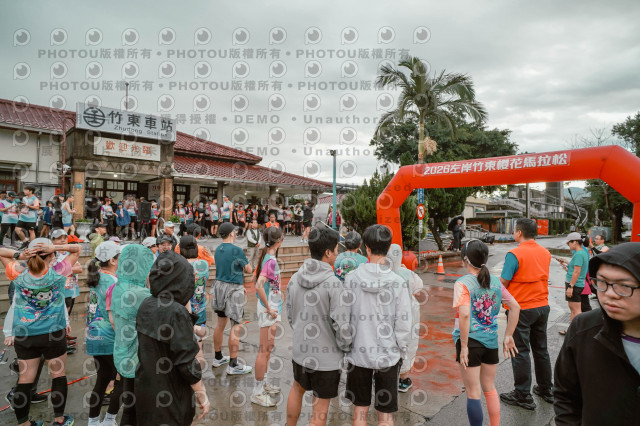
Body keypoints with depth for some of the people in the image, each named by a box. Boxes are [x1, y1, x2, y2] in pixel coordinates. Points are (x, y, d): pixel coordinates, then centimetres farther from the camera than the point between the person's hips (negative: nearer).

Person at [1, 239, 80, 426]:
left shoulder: (19, 275, -11)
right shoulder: (57, 273, -16)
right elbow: (77, 249, -5)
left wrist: (19, 255, -13)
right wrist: (55, 247, -19)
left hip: (24, 336, 2)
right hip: (54, 334, -2)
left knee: (24, 380, 12)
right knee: (59, 376, 13)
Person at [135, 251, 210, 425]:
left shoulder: (145, 305, -5)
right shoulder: (177, 312, -26)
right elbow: (186, 361, -24)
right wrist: (202, 394, -12)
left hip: (144, 387, 7)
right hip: (170, 394, -7)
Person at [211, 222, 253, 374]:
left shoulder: (217, 250, 6)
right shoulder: (236, 250, -16)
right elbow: (249, 270, -7)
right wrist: (243, 265, 11)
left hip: (219, 286, 8)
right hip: (234, 289, -8)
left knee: (220, 323, 17)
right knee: (236, 326, -1)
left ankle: (218, 358, 31)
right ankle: (233, 365, 5)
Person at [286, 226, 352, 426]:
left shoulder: (295, 279, -6)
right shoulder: (335, 285, -25)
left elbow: (291, 315, 6)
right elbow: (342, 327, -26)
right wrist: (345, 348, -4)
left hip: (300, 350, 6)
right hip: (327, 356, -5)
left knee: (297, 388, 32)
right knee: (320, 409, 13)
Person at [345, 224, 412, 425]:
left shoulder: (351, 279, -11)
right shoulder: (398, 283, -15)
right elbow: (403, 326, -10)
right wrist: (401, 353, 7)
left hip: (358, 354, 1)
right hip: (388, 356, -1)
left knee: (360, 409, 19)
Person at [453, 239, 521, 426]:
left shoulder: (462, 283, -16)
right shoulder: (495, 281, 2)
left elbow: (465, 314, -26)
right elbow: (515, 307, 4)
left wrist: (463, 345, -19)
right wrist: (508, 336, 9)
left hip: (471, 341, -6)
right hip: (491, 340, 6)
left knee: (473, 393, 10)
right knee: (490, 389, 24)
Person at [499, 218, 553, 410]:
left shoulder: (515, 254, -18)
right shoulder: (545, 253, 4)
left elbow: (503, 283, -17)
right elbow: (541, 277, 15)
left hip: (521, 309, -7)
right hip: (542, 306, 7)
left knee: (520, 352, 4)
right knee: (541, 349, 19)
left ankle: (523, 395, 13)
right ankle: (545, 390, 32)